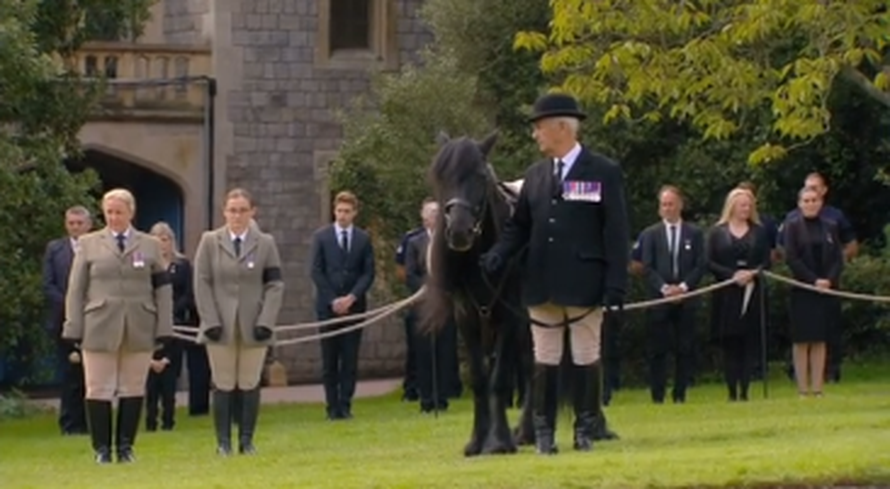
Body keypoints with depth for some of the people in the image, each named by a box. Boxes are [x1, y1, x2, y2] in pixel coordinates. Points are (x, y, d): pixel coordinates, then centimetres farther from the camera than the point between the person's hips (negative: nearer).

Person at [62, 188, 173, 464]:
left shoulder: (150, 246, 11)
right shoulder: (89, 245, 9)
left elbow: (163, 289, 9)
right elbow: (75, 289, 7)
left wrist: (164, 328, 1)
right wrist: (73, 328, 0)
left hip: (139, 330, 1)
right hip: (99, 328, -1)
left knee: (133, 390, 3)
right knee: (99, 390, 0)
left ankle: (125, 446, 11)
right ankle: (102, 448, 6)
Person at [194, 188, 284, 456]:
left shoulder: (266, 243, 6)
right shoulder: (210, 241, 4)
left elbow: (275, 285, 3)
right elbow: (202, 283, 2)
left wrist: (266, 322, -8)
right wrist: (210, 321, -7)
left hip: (253, 327, 1)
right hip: (221, 327, -1)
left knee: (250, 385, 3)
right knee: (223, 386, 1)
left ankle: (247, 440, 9)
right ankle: (223, 442, 6)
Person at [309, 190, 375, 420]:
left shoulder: (363, 239, 7)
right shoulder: (321, 237, 4)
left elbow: (368, 273, 3)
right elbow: (316, 272, 0)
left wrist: (352, 297, -10)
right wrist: (333, 300, -9)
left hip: (354, 305, 1)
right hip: (328, 306, -1)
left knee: (350, 358, -2)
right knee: (329, 360, 0)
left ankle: (345, 405, 1)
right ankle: (332, 406, 2)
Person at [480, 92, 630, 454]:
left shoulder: (604, 173, -4)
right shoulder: (535, 175, 10)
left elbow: (617, 234, -6)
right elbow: (518, 226, 12)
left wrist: (616, 287, -12)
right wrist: (496, 257, -7)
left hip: (584, 285, -4)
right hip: (541, 285, 4)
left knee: (586, 359, 4)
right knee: (544, 360, 8)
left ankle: (586, 431, 12)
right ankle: (543, 432, 13)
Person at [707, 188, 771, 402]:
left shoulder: (759, 232, 10)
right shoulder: (717, 232, 5)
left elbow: (767, 261, 7)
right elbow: (710, 263, 0)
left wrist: (752, 274, -12)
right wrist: (732, 275, -13)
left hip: (751, 295, 1)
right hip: (726, 296, -1)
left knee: (749, 343, -3)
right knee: (730, 345, -1)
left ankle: (744, 390, -3)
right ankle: (732, 391, 1)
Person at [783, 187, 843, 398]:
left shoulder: (830, 227, 9)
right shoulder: (792, 227, 0)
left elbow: (838, 258, 7)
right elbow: (791, 258, -7)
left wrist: (830, 280, -10)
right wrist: (814, 281, -14)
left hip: (826, 289, 3)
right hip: (802, 291, -3)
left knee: (820, 341, 3)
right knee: (802, 341, -3)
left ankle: (817, 388, 4)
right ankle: (803, 389, -2)